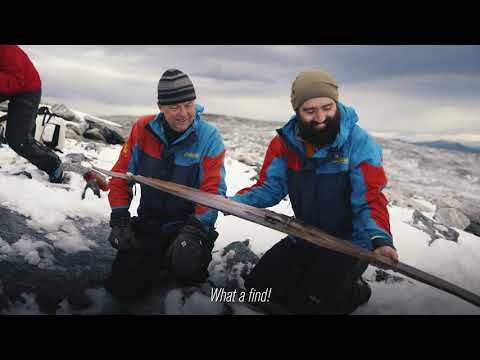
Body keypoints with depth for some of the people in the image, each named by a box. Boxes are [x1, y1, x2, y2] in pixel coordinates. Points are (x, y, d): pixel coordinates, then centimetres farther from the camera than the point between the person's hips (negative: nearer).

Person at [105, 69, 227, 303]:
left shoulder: (209, 137, -13)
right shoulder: (143, 129, -5)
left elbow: (213, 191, -14)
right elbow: (121, 174, 1)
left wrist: (194, 230, -26)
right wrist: (119, 220, -6)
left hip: (191, 224, -3)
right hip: (149, 222, 3)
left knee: (185, 265, -34)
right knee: (121, 288, -6)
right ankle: (161, 267, 23)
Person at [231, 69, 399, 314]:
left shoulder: (360, 144, -19)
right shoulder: (285, 142, -6)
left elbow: (369, 202, -22)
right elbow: (270, 187, -5)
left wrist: (380, 239, -42)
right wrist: (236, 202, -24)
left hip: (350, 244, -5)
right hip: (303, 239, 5)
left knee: (311, 301, -18)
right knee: (257, 285, 5)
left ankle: (352, 291, 13)